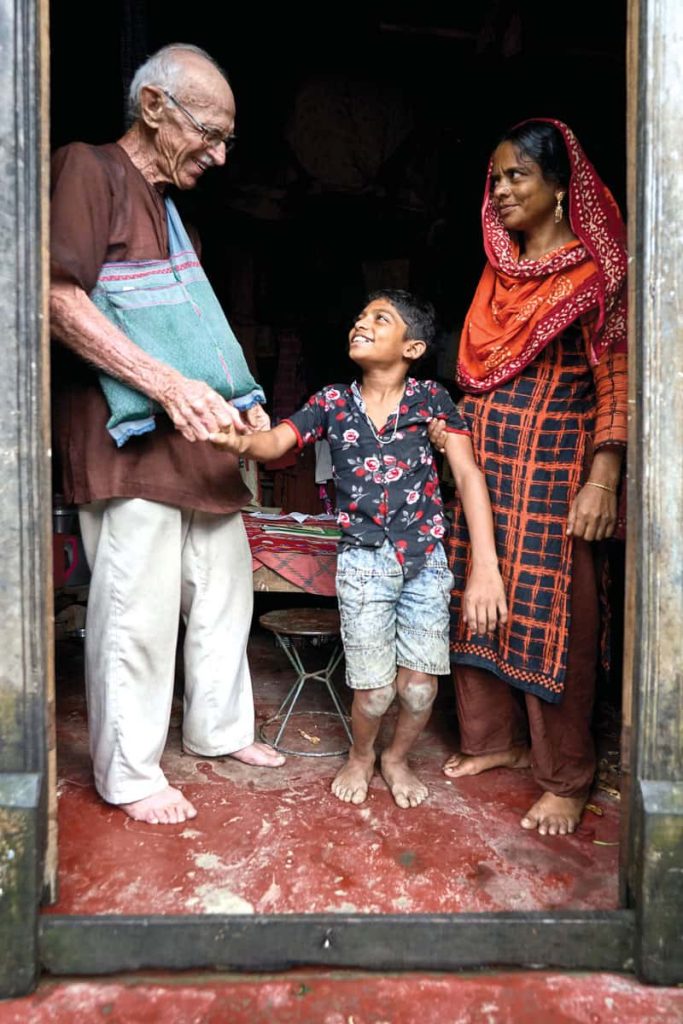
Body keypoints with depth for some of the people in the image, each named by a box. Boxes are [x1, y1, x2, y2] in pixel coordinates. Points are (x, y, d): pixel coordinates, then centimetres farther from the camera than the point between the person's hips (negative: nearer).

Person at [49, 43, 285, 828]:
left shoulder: (169, 202, 22)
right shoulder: (88, 170, -5)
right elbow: (59, 299, -17)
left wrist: (238, 403, 13)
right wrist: (167, 385, -23)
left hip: (195, 437, 9)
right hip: (127, 439, -9)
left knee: (224, 581, 14)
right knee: (138, 609, -4)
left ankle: (218, 728, 32)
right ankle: (128, 773, 15)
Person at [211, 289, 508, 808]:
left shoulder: (431, 400, -3)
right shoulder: (332, 402, 2)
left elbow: (468, 475, -11)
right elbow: (277, 440, -13)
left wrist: (485, 567, -21)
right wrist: (241, 440, -39)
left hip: (426, 559, 0)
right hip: (364, 560, 0)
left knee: (420, 685, 2)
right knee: (374, 688, 1)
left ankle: (397, 758, 35)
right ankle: (361, 755, 36)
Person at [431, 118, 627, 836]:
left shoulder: (594, 272, -5)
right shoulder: (499, 268, 15)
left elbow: (615, 381, -10)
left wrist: (602, 481, -18)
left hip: (553, 464, -6)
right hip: (483, 455, 7)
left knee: (550, 612, -3)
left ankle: (565, 777, 13)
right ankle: (495, 738, 27)